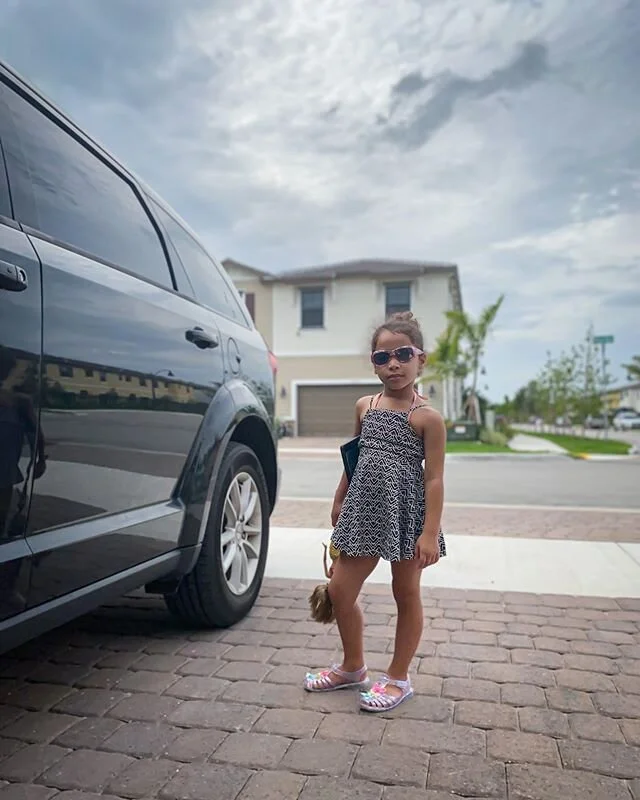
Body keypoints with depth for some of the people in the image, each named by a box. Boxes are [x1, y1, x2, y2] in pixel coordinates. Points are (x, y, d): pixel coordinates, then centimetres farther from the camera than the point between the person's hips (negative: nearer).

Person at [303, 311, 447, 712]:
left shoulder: (427, 417, -9)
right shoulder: (364, 406, 6)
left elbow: (434, 478, -12)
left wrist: (430, 532, -17)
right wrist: (339, 501, 19)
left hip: (406, 514, -5)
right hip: (364, 512, 5)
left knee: (407, 594, 12)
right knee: (339, 590, 9)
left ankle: (398, 677, 29)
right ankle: (353, 666, 32)